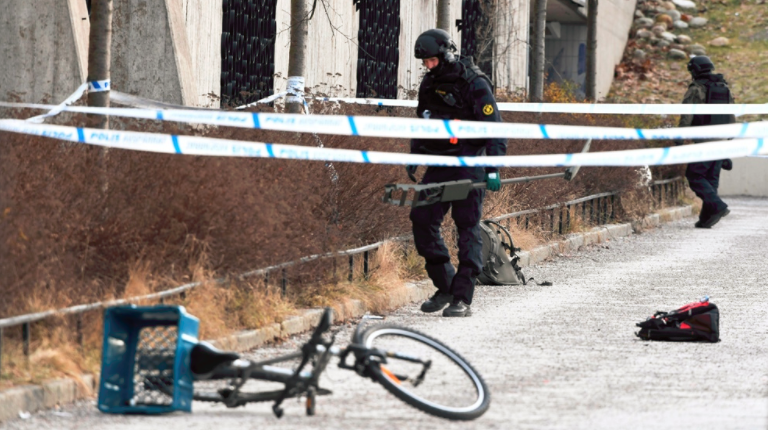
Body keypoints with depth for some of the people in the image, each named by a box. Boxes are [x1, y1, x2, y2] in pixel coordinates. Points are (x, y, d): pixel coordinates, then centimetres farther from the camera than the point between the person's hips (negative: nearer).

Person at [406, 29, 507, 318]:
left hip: (468, 166, -7)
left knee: (467, 227, -5)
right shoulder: (429, 85, 10)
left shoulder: (474, 85, -10)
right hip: (438, 164, 7)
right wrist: (415, 157, 18)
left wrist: (493, 170, -16)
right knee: (422, 220, -2)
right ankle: (445, 285, 12)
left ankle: (462, 298, -5)